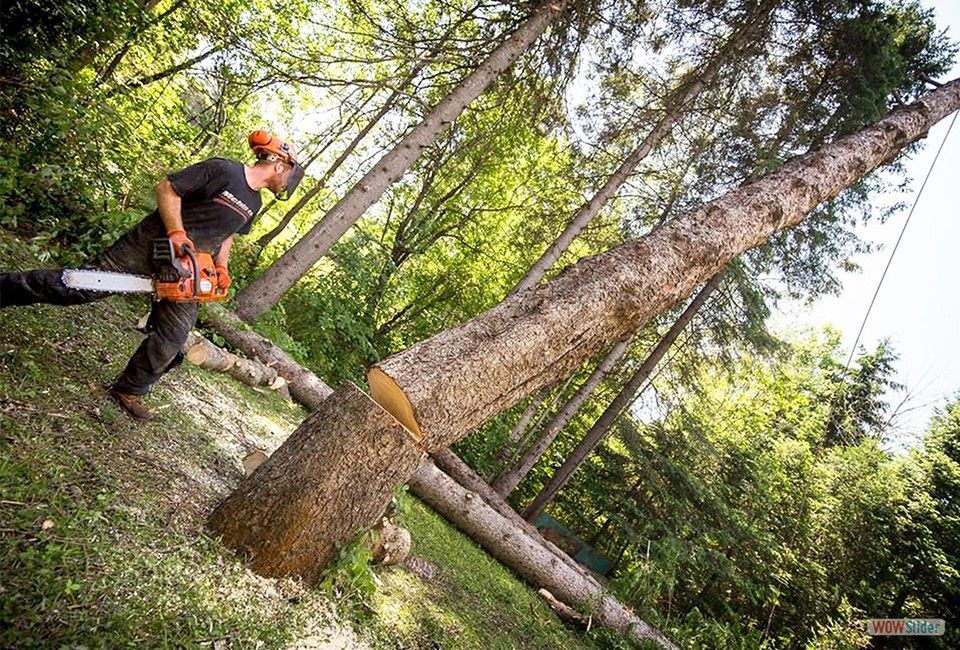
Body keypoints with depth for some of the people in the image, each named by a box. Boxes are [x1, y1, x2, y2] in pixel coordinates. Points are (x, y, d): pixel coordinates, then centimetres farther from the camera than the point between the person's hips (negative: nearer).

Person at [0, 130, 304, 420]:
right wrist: (176, 233, -22)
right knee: (75, 286, -6)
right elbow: (167, 188, -12)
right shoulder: (222, 170, -12)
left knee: (173, 338, 1)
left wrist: (221, 266, 7)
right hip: (149, 245, -6)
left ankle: (129, 391, 16)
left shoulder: (253, 204, 11)